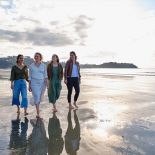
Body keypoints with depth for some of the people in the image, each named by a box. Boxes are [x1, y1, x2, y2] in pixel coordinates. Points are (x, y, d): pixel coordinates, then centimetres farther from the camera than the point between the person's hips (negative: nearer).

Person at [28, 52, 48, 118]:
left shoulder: (43, 65, 5)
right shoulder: (31, 66, 4)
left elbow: (45, 75, 5)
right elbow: (30, 76, 7)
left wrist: (46, 82, -10)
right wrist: (29, 86, 5)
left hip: (42, 83, 2)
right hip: (34, 83, -2)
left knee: (40, 98, 8)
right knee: (37, 97, -12)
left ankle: (33, 100, 42)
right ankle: (38, 113, -2)